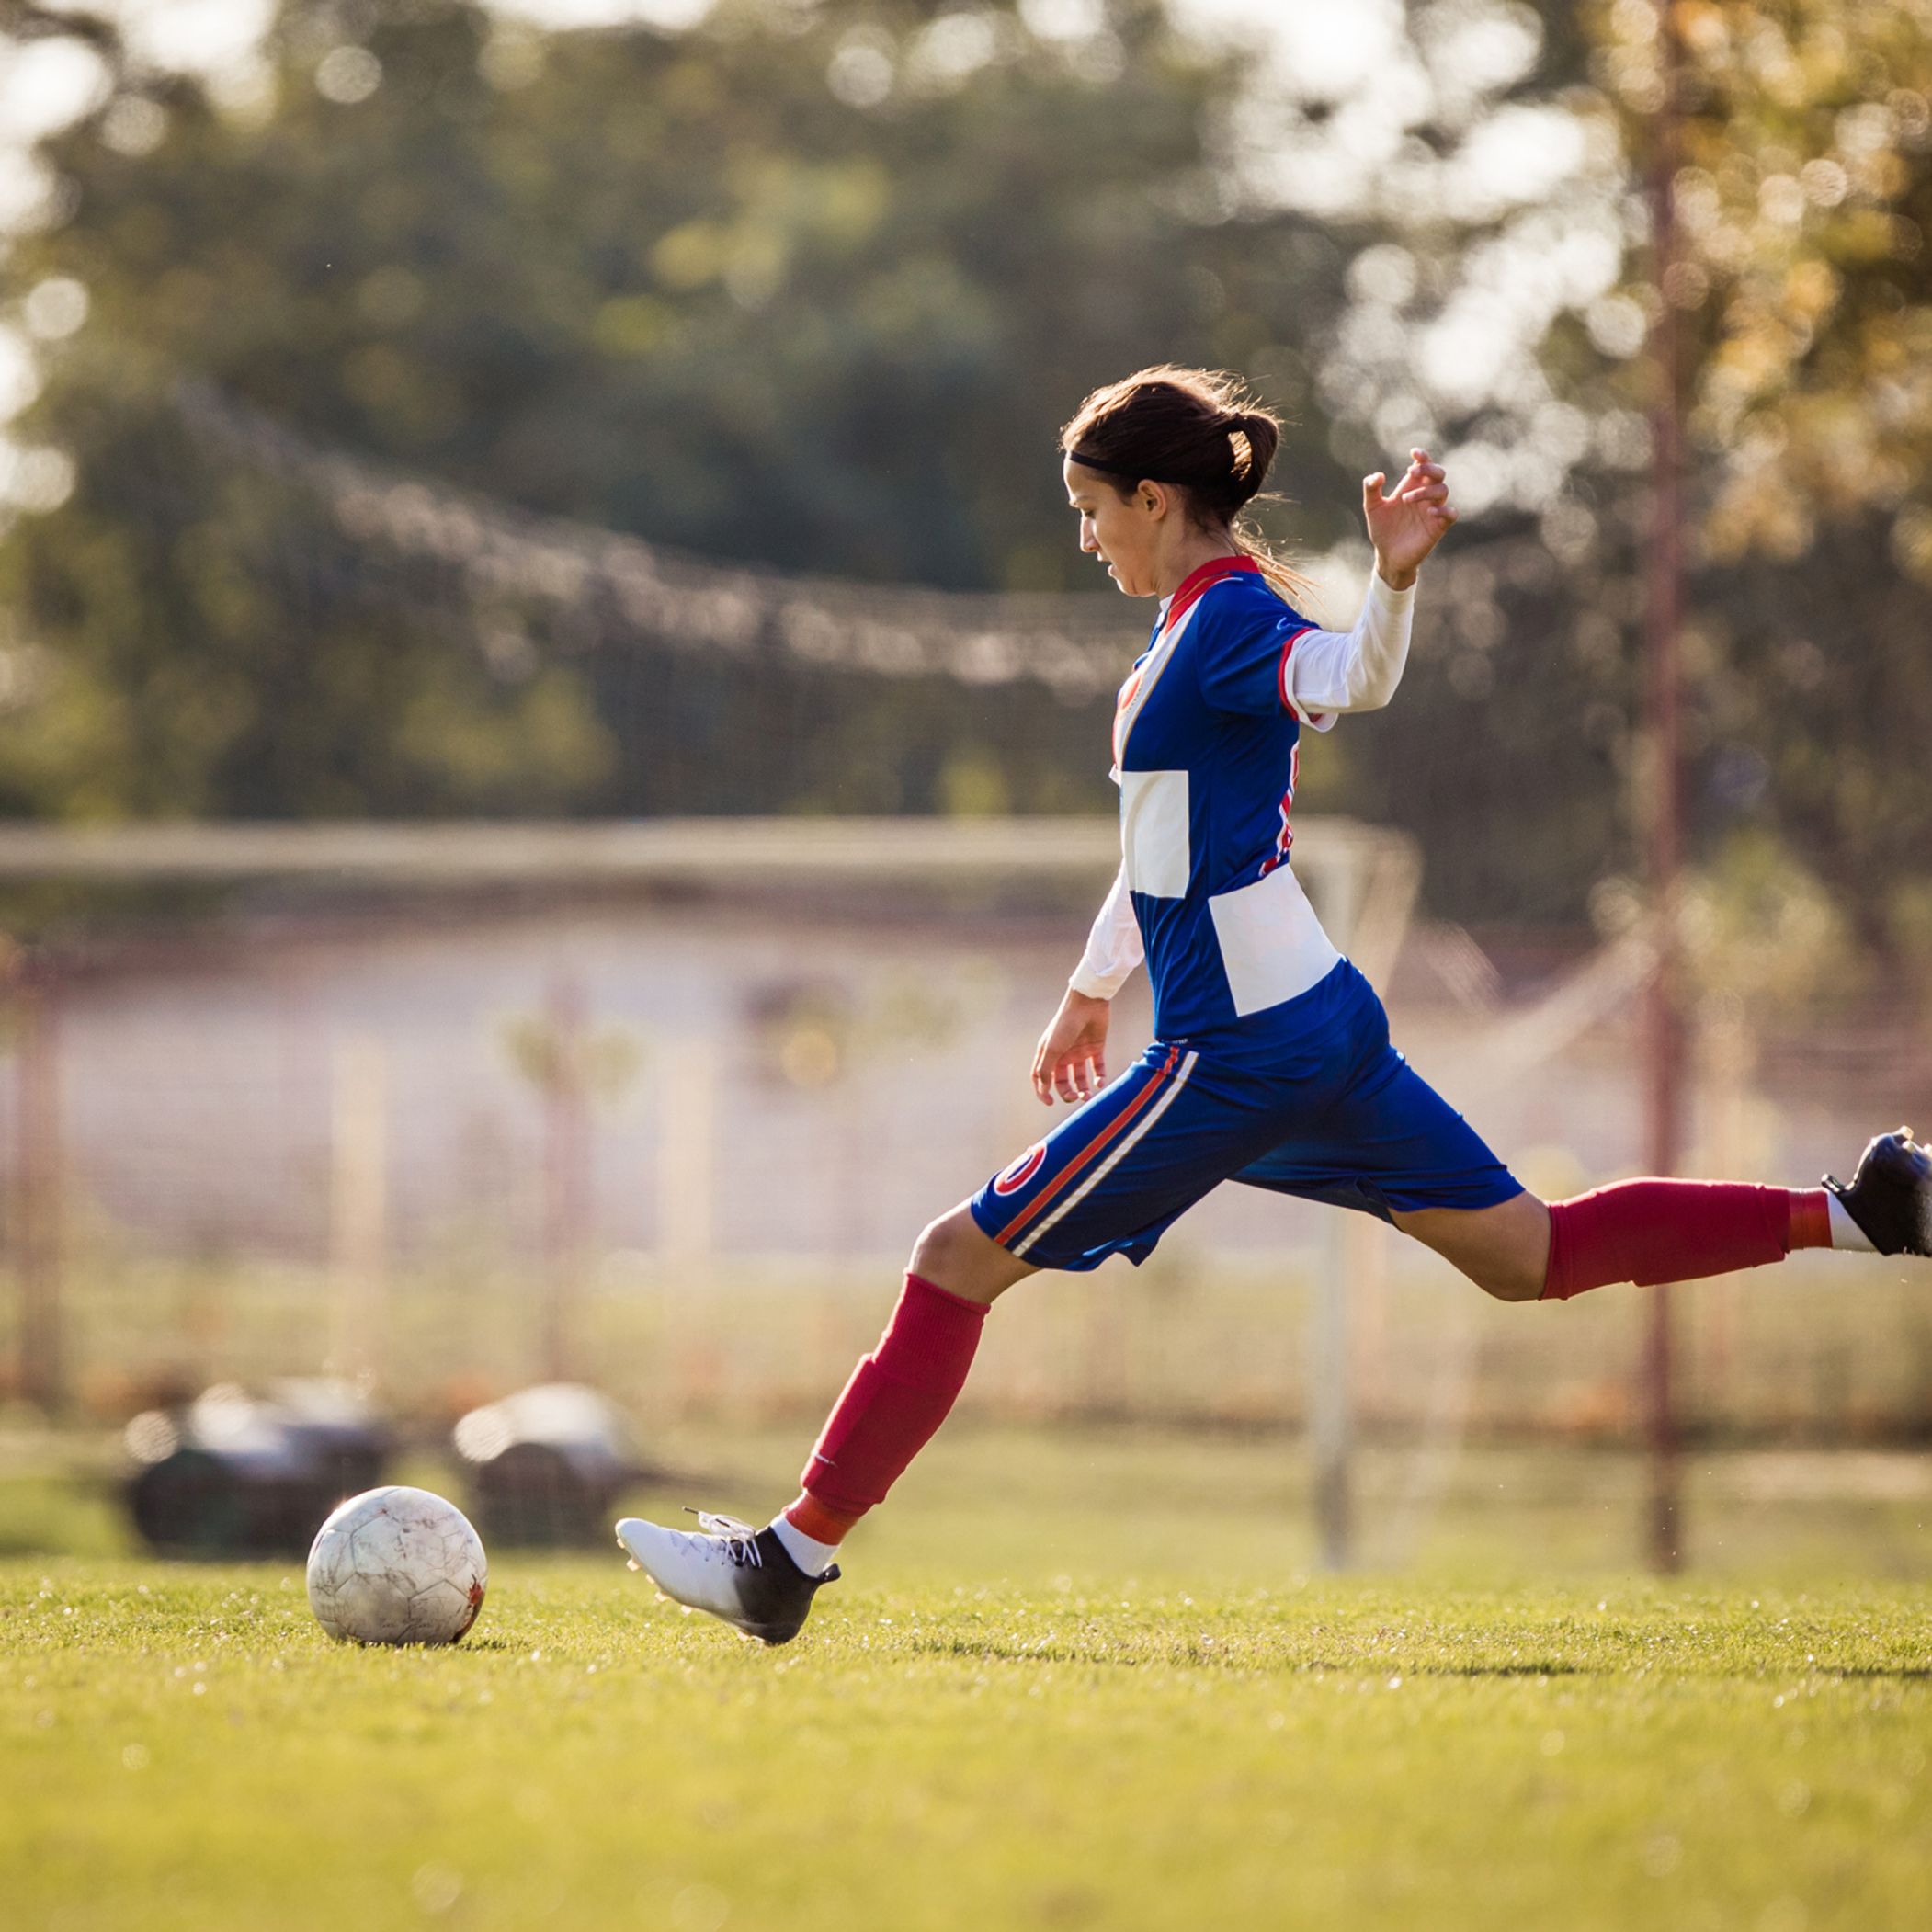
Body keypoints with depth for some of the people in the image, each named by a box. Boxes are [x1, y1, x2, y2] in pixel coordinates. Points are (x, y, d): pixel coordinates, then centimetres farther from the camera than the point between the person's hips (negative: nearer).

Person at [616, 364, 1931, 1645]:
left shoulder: (1231, 623, -16)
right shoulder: (1191, 623, 14)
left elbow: (1354, 679, -39)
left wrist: (1395, 576, -59)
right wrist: (1092, 987, 37)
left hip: (1242, 1051, -10)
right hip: (1316, 1018, 10)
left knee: (960, 1262, -4)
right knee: (1532, 1256, 13)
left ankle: (789, 1563, -1)